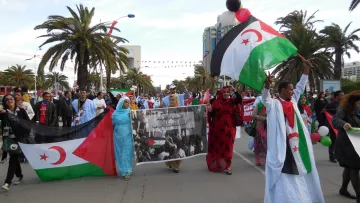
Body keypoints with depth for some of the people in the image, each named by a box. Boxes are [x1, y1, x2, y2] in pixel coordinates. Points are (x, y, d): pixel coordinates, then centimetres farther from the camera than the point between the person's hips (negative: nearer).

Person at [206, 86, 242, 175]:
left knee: (227, 146, 5)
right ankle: (216, 164, 26)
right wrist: (210, 110, -23)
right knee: (217, 146, 10)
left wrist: (234, 91, -23)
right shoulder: (216, 102, -1)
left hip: (228, 128, 1)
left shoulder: (231, 101, 3)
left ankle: (226, 166, 11)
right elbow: (212, 114, -3)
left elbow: (239, 99, -15)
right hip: (217, 128, 0)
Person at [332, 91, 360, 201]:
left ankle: (343, 189, 34)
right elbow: (335, 120, -33)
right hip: (346, 144, -8)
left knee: (349, 167, 18)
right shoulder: (344, 111, -15)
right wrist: (343, 124, -52)